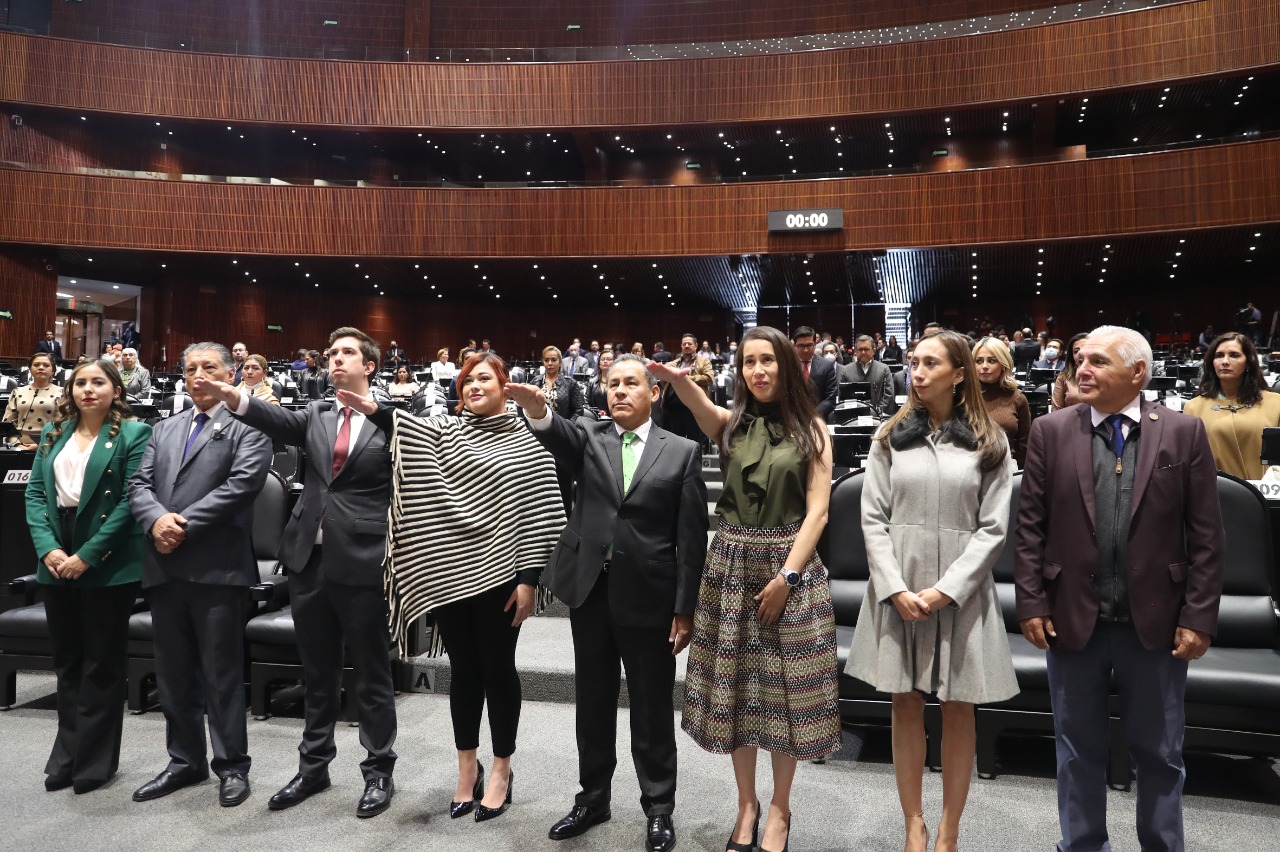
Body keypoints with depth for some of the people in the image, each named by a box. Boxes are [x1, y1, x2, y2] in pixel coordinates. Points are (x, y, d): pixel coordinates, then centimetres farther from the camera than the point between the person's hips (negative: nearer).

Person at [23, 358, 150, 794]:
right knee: (67, 661, 14)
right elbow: (35, 493, 6)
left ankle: (95, 760, 18)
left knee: (102, 664, 6)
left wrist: (87, 556, -16)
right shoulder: (53, 433, 11)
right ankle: (67, 754, 28)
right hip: (57, 562, 5)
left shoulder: (133, 434, -6)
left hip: (108, 565, -5)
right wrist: (48, 549, -9)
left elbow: (131, 501, -12)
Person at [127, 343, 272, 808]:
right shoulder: (164, 429, 19)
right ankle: (185, 760, 29)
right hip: (164, 565, 6)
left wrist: (185, 525, -16)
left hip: (217, 566, -6)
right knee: (172, 671, 14)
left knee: (221, 673, 2)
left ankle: (232, 766, 15)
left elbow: (241, 483, -14)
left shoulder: (248, 426, -1)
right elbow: (139, 484, 9)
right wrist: (156, 519, -11)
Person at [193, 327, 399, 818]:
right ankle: (313, 767, 32)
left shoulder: (389, 420, -2)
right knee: (317, 672, 17)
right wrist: (235, 399, -24)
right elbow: (282, 423, -7)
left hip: (362, 561, -4)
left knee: (371, 674, 7)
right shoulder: (317, 414, 11)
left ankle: (379, 772, 22)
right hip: (311, 558, 5)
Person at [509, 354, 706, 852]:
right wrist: (538, 412, -42)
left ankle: (658, 808, 27)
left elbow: (691, 536, -3)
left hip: (649, 597, -2)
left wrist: (685, 608, -6)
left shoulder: (683, 452, -1)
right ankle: (593, 797, 34)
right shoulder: (589, 438, 5)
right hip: (590, 590, 3)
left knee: (652, 709, 9)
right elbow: (560, 438, -19)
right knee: (593, 702, 16)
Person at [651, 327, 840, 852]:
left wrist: (787, 575, -12)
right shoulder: (731, 422, 4)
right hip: (731, 564, 2)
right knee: (735, 685, 8)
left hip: (791, 565, -2)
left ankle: (779, 807, 24)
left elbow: (817, 511, -4)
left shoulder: (811, 427, 1)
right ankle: (746, 803, 26)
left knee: (786, 689, 5)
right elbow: (701, 407, -21)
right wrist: (678, 380, -42)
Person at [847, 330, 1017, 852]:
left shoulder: (989, 442, 1)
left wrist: (946, 590, -13)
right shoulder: (891, 437, 5)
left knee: (958, 711, 7)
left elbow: (993, 527, -4)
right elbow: (874, 519, 1)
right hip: (898, 590, 1)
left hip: (961, 593, -1)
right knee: (906, 707, 8)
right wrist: (895, 589, -10)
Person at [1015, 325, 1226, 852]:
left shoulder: (1184, 433, -2)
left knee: (1159, 753, 15)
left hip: (1156, 623, 0)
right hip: (1072, 619, 1)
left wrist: (1199, 617, -5)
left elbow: (1206, 534, -2)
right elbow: (1030, 525, -1)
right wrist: (1031, 604, -4)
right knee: (1079, 751, 15)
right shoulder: (1051, 431, -1)